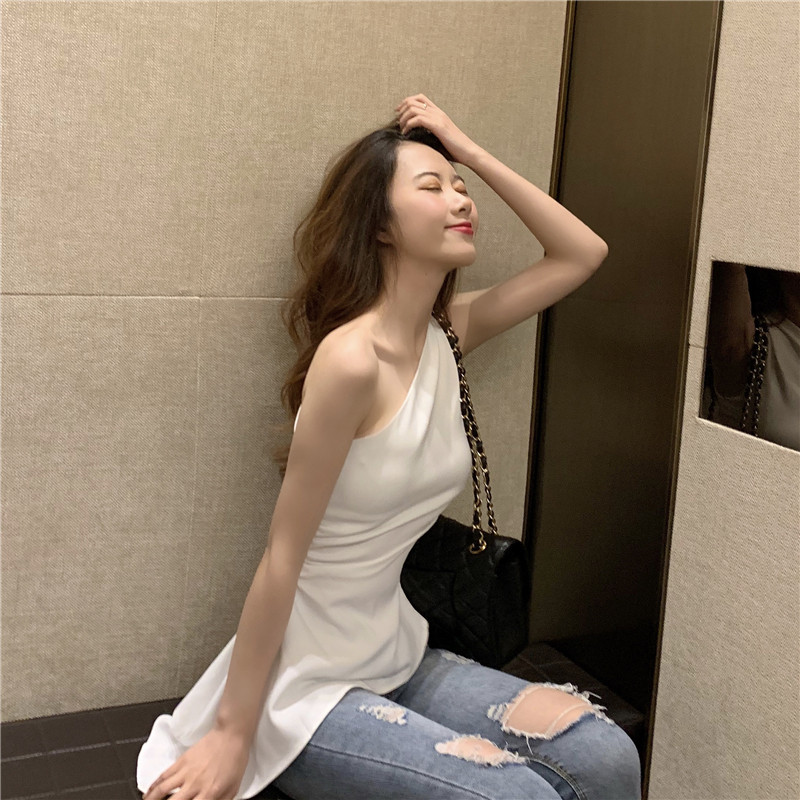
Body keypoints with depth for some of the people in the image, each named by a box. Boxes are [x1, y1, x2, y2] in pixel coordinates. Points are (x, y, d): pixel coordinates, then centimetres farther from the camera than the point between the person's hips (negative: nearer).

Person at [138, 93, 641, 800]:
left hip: (398, 657, 7)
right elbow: (282, 560, -20)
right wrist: (232, 736, -14)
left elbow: (582, 253, 7)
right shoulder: (351, 358, -23)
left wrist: (471, 152, -3)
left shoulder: (444, 336, 0)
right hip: (305, 687, -7)